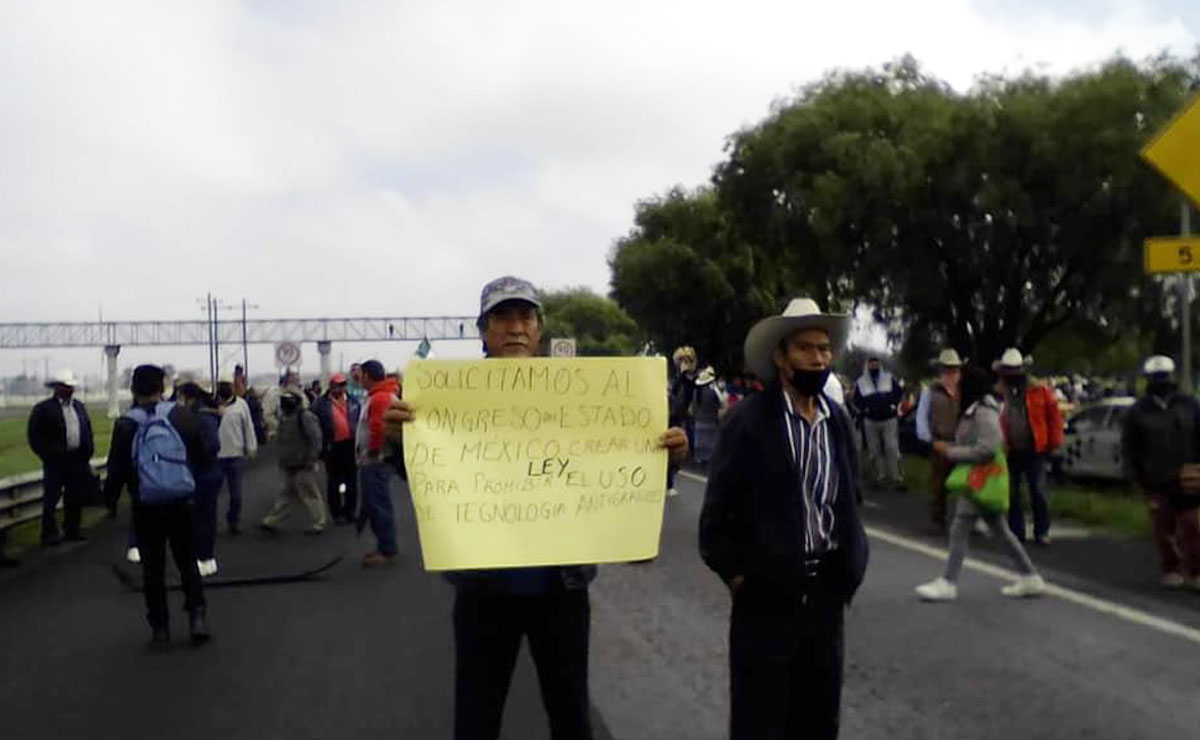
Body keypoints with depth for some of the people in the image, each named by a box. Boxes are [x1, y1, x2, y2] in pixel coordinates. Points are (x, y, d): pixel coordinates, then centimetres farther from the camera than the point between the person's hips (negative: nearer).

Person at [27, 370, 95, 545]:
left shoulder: (79, 406, 13)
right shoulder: (43, 409, -6)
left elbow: (88, 431, 16)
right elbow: (34, 435, -8)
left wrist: (88, 452, 8)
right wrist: (47, 455, -12)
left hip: (78, 459, 5)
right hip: (56, 461, -5)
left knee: (75, 498, 11)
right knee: (51, 498, 1)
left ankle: (72, 530, 22)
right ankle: (49, 534, 9)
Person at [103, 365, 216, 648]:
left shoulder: (125, 426, -8)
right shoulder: (182, 416, -5)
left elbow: (116, 470, -7)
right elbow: (203, 457, 2)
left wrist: (110, 499, 9)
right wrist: (215, 445, 23)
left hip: (146, 509, -1)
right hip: (181, 504, 1)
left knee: (153, 568, 11)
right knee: (187, 562, 16)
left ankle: (159, 628, 13)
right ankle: (197, 615, 4)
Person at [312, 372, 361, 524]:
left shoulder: (353, 402, 5)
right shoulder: (322, 404, -6)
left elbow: (360, 421, 10)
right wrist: (321, 447, -9)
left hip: (351, 445, 3)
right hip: (333, 447, -3)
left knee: (352, 480, 11)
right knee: (334, 481, 7)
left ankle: (350, 511, 23)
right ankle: (336, 513, 16)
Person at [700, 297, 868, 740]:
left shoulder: (837, 420, 6)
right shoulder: (748, 420, -12)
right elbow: (717, 510, -9)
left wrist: (848, 563, 7)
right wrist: (734, 574, -9)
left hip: (825, 591, 5)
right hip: (767, 593, -5)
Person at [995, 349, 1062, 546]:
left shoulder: (1040, 390, -1)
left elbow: (1054, 415, 3)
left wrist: (1053, 443, 0)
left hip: (1035, 450, -1)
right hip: (1010, 453, 1)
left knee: (1038, 493, 3)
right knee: (1012, 495, 8)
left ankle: (1042, 532, 16)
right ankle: (1016, 532, 19)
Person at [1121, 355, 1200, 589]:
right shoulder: (1138, 412, 2)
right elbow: (1129, 447, 7)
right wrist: (1137, 477, 2)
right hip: (1156, 482, 1)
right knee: (1163, 530, 5)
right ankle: (1171, 570, 18)